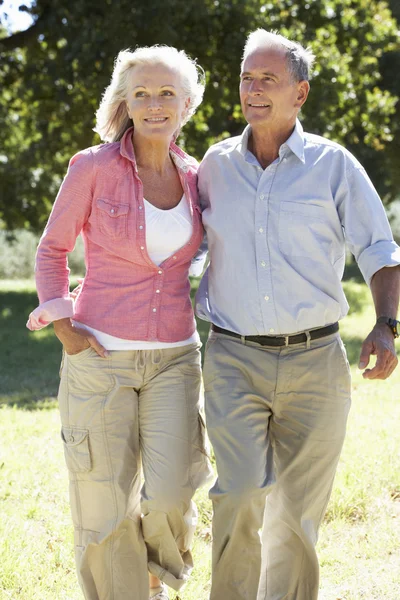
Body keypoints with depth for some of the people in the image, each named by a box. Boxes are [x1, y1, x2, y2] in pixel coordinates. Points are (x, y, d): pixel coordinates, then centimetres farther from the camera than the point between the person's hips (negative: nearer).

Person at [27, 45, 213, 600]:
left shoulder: (195, 178, 6)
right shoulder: (93, 167, -5)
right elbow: (53, 249, 5)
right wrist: (62, 322, -7)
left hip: (174, 359, 2)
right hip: (99, 355, -2)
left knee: (170, 498, -10)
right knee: (106, 508, 0)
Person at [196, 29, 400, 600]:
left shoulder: (334, 165, 1)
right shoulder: (215, 166, 7)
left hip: (314, 361, 0)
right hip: (234, 360, 0)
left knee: (297, 511, 6)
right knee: (241, 496, -16)